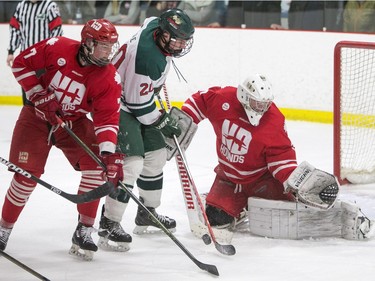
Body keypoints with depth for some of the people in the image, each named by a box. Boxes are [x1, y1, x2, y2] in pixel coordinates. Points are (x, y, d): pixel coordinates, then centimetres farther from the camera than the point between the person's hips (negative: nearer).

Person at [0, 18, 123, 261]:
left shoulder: (110, 79, -17)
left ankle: (84, 232, -4)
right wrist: (38, 94, -18)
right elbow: (22, 63, -10)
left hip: (74, 123, 2)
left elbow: (107, 118, -20)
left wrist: (110, 153, -34)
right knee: (27, 175, -10)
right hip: (37, 116, -2)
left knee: (97, 165, -16)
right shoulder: (56, 49, -22)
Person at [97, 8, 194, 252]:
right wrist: (162, 122, -11)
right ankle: (109, 224, -15)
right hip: (118, 103, -10)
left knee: (156, 156, 17)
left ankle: (147, 213, 34)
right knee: (132, 162, -20)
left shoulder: (156, 24, -7)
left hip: (136, 98, 10)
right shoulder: (148, 56, -34)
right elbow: (138, 103, -27)